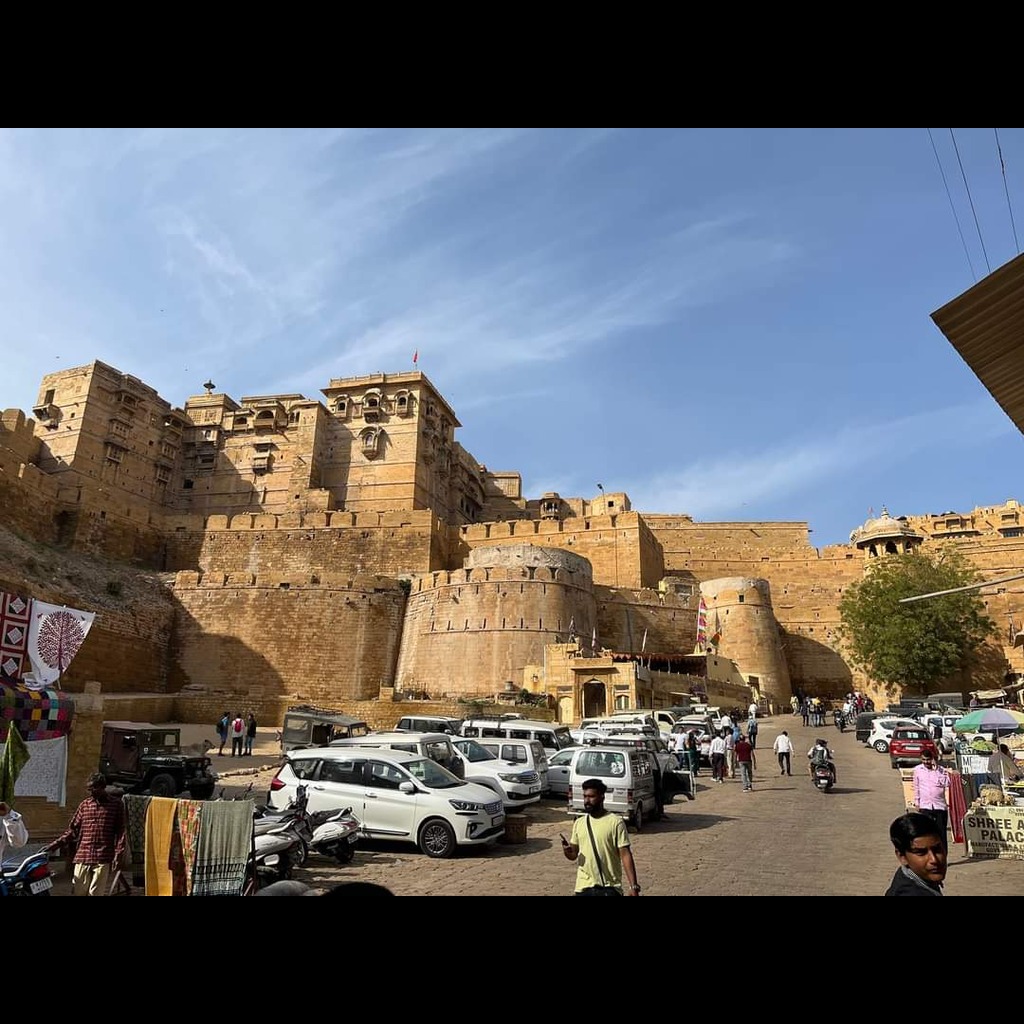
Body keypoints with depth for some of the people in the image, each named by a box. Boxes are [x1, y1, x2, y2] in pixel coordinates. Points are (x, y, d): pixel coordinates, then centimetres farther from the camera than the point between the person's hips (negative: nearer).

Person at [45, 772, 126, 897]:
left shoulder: (116, 804, 1)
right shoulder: (85, 804, 10)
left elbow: (120, 831, 1)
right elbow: (73, 829, 15)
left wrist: (118, 854, -6)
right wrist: (55, 844, 4)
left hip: (103, 859, -3)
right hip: (82, 856, 3)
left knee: (96, 893, 0)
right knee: (79, 892, 5)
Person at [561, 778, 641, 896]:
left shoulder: (615, 822, -8)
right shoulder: (579, 823, 6)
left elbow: (625, 855, -8)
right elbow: (573, 855, 12)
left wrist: (634, 886, -14)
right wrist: (567, 851, -12)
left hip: (610, 887, -4)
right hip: (583, 887, 4)